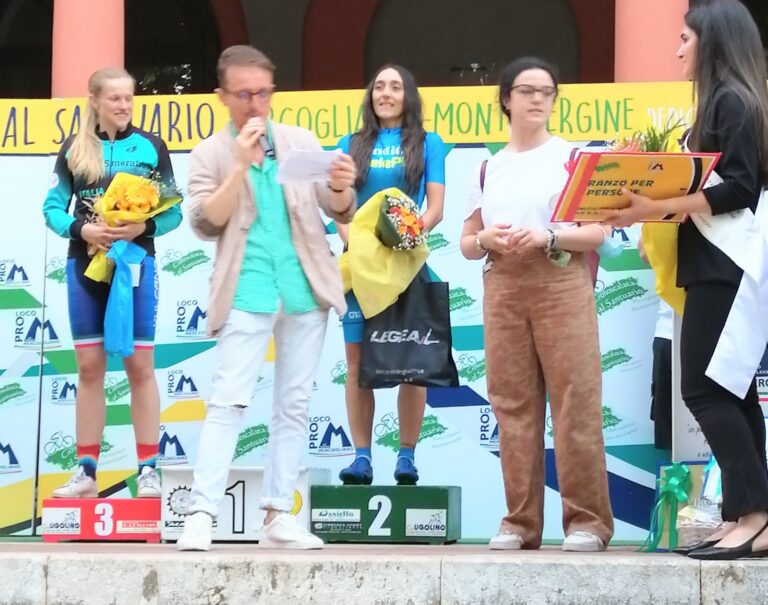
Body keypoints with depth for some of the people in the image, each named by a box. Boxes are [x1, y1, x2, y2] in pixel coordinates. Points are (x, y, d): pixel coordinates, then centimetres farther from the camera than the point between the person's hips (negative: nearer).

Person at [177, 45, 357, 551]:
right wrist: (241, 165, -17)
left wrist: (342, 188, -15)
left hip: (306, 291, 4)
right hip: (248, 295, -3)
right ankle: (202, 515, -16)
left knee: (294, 406, 4)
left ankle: (279, 517, 8)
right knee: (229, 402, -12)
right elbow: (205, 223, -8)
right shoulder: (211, 154, 4)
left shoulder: (302, 141, 11)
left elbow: (339, 211, 8)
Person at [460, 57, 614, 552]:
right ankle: (521, 521, 5)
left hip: (562, 285, -4)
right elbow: (466, 243, 17)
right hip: (503, 289, 4)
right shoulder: (489, 169, 16)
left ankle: (587, 520, -6)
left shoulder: (572, 157, 5)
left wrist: (548, 237, -16)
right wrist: (486, 240, -5)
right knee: (513, 405, 1)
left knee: (575, 403, -8)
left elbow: (598, 233, -1)